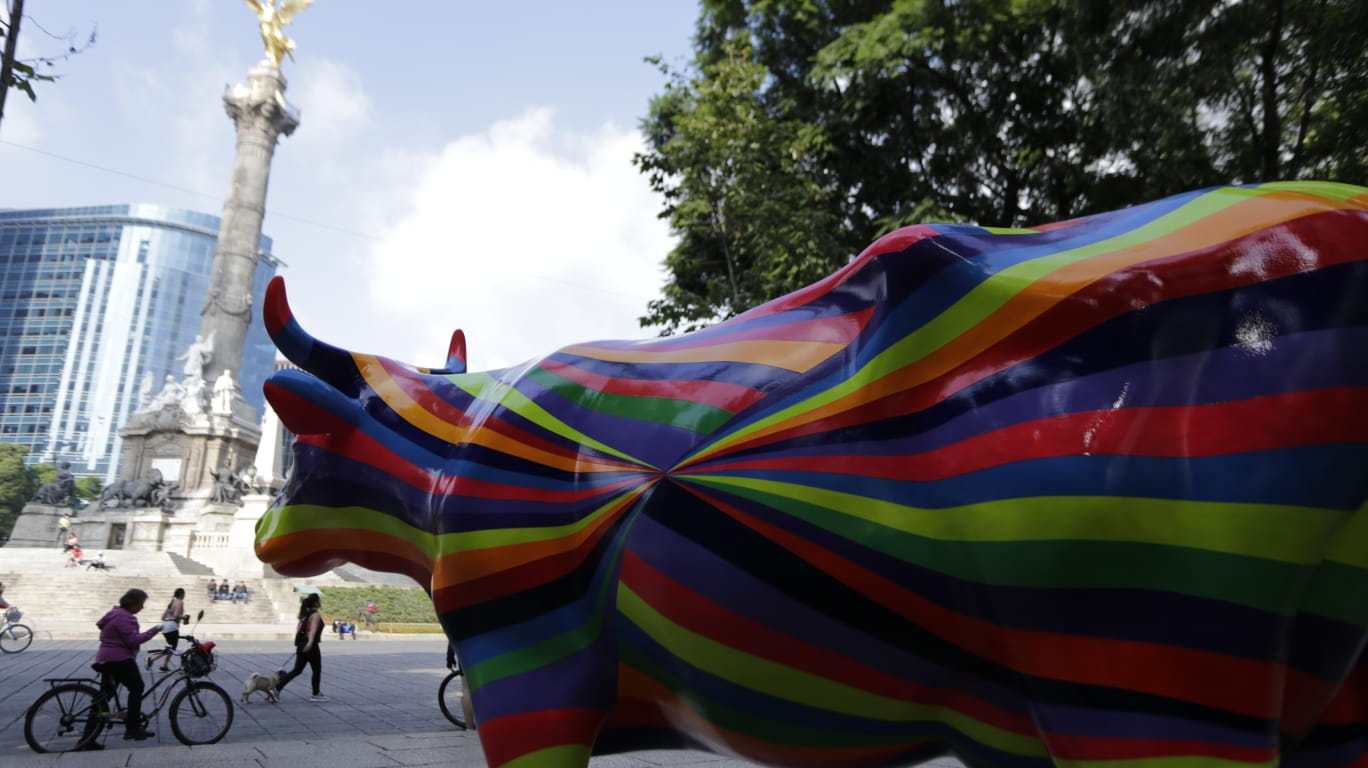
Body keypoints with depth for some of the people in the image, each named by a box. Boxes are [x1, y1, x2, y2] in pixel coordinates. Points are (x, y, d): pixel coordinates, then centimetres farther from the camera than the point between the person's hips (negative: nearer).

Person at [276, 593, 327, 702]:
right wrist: (310, 642, -43)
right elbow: (313, 629, -29)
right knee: (317, 670, 7)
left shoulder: (305, 614, 13)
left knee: (297, 670, 13)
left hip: (301, 645, 8)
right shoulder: (316, 615, -13)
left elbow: (298, 628, 18)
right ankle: (316, 694, 14)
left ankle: (277, 687, 3)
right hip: (311, 646, -8)